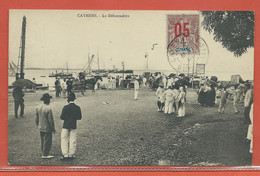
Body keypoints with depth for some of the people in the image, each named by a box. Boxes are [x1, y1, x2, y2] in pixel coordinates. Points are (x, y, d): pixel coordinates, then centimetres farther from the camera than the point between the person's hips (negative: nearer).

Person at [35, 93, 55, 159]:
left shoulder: (38, 107, 1)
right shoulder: (48, 109, -22)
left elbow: (36, 118, 9)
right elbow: (51, 120, -18)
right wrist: (53, 128, -7)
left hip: (41, 128, 7)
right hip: (47, 128, -7)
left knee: (43, 141, 19)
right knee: (47, 141, 4)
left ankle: (43, 153, 28)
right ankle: (45, 155, 9)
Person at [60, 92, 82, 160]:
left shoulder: (66, 107, -14)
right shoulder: (77, 108, -4)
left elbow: (62, 117, -12)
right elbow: (79, 117, 1)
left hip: (66, 126, -3)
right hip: (74, 126, 3)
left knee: (64, 140, 7)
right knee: (72, 141, 10)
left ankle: (65, 154, 3)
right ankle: (71, 155, 15)